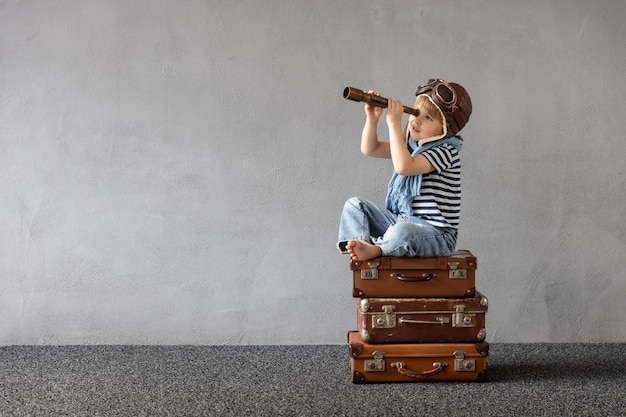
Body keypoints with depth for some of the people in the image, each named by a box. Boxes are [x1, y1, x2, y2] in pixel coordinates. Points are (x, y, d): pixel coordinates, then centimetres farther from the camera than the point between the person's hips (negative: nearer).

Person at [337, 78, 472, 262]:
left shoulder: (445, 151, -17)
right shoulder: (412, 143, 10)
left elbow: (403, 166, -32)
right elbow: (370, 149, 9)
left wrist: (394, 123, -29)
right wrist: (372, 119, -9)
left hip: (436, 234, -9)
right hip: (400, 220, 9)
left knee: (402, 232, -42)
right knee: (355, 205, 4)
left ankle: (375, 249, -15)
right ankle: (362, 242, -19)